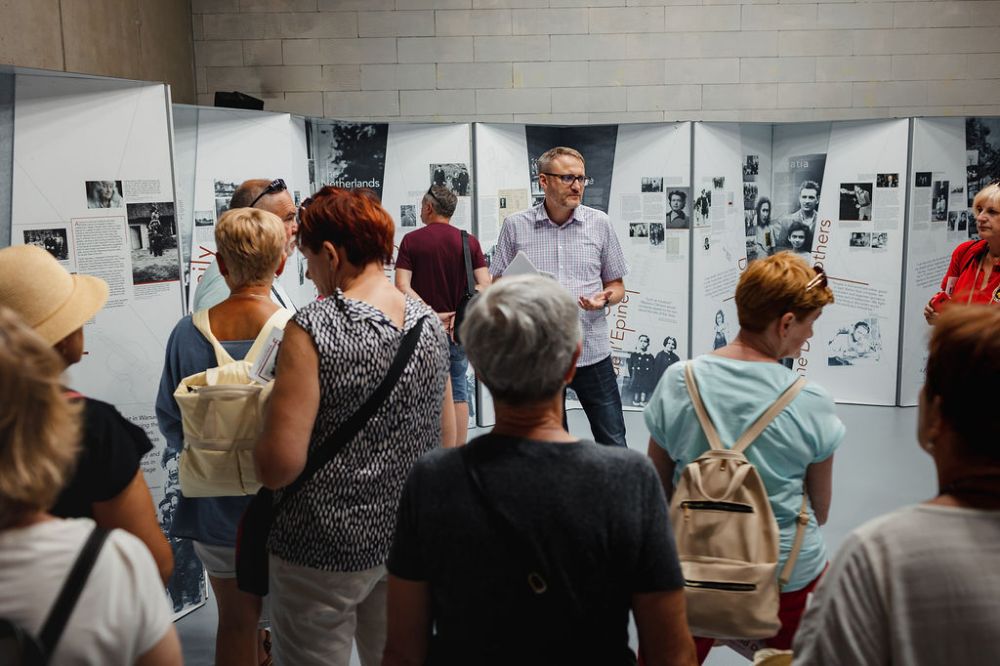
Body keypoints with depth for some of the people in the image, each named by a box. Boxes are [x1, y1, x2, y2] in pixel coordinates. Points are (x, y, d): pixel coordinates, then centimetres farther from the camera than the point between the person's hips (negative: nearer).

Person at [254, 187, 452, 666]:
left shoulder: (312, 328, -20)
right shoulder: (429, 322, -1)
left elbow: (279, 467, -22)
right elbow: (446, 436, 8)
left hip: (325, 549, -6)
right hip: (411, 536, 6)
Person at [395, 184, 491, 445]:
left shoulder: (411, 240, -4)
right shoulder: (469, 241, 0)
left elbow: (402, 286, -14)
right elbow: (484, 285, -9)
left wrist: (432, 314, -15)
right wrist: (461, 313, -13)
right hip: (459, 329, 2)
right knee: (457, 391, 11)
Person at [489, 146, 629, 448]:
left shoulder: (599, 223, 4)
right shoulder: (515, 225, 1)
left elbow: (616, 286, 11)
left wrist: (605, 298, -11)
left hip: (592, 352, 1)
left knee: (613, 445, 4)